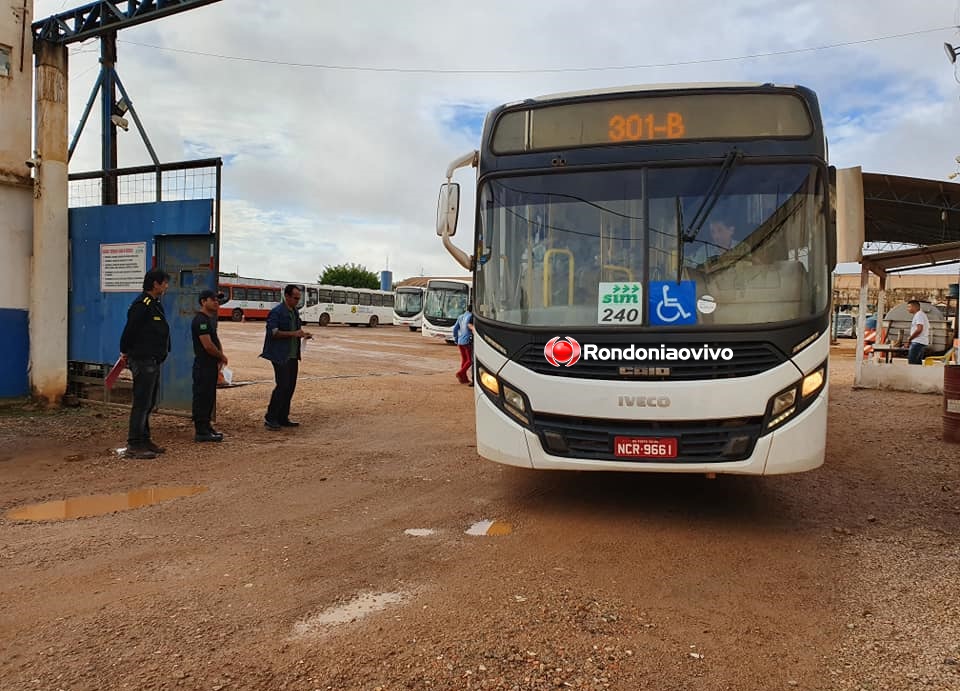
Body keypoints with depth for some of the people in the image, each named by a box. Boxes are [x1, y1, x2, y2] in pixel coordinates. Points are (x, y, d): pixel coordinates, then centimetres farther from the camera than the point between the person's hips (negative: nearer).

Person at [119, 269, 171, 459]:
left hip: (153, 362, 10)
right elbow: (130, 330, -18)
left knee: (149, 403, 16)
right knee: (141, 403, -8)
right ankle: (133, 446, -4)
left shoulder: (155, 304, 16)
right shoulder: (142, 305, -17)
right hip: (143, 360, -10)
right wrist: (125, 352, -6)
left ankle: (144, 440, 26)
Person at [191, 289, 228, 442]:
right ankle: (201, 432, -2)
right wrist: (222, 356, -8)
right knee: (202, 398, -5)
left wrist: (221, 356, 5)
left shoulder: (210, 319, 16)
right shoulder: (200, 320, -16)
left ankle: (206, 427, 24)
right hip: (203, 366, -10)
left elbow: (215, 339, 22)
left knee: (210, 398, 15)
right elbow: (208, 345, -22)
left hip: (211, 365, 10)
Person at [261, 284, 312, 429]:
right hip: (281, 356, -8)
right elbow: (273, 332, -19)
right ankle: (270, 418, 0)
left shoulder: (294, 312, 15)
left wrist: (303, 334, 6)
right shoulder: (276, 312, -11)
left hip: (293, 356, 8)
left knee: (290, 386, 9)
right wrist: (293, 333, -26)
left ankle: (283, 418, 17)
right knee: (282, 386, -10)